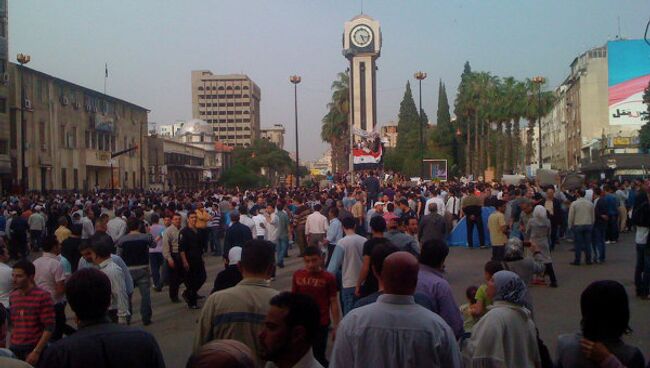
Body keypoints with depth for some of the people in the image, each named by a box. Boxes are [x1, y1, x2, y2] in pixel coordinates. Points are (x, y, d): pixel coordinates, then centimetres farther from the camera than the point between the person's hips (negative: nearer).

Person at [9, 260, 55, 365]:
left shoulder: (43, 296, -9)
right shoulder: (12, 296, 9)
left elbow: (49, 328, -11)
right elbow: (13, 325, 14)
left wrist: (36, 352, -16)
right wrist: (10, 346, 5)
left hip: (33, 350, -5)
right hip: (14, 350, 5)